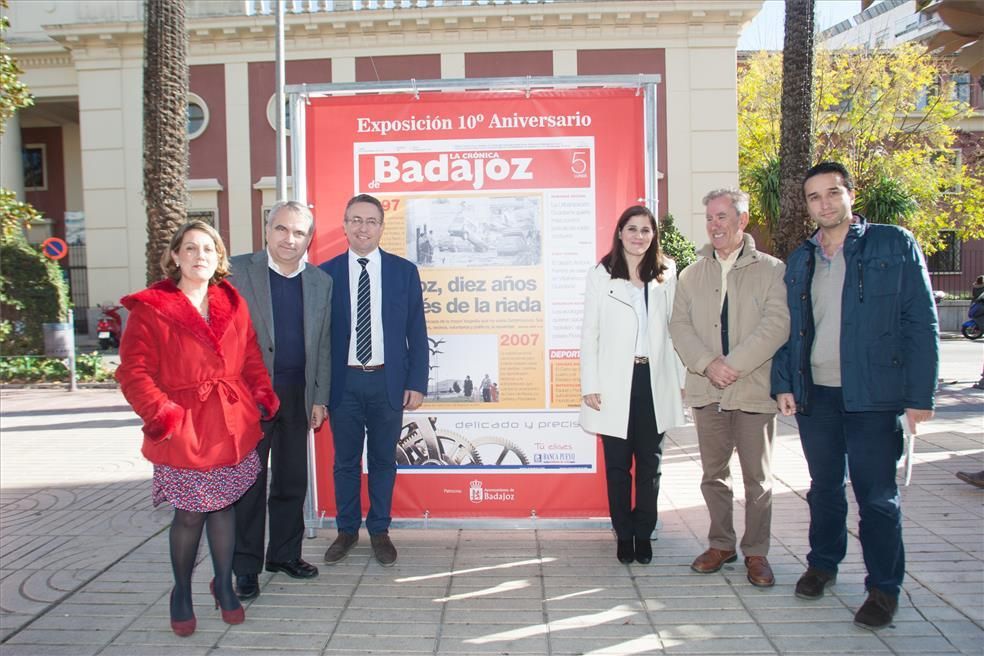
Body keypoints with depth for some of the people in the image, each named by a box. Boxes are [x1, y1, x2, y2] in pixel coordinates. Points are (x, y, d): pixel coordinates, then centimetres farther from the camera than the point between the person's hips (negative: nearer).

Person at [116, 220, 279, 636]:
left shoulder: (233, 304, 9)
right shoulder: (150, 309, -5)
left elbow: (251, 360, 13)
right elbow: (134, 371, -9)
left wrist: (263, 399, 0)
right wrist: (163, 415, -18)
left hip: (232, 424, 4)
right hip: (183, 426, -3)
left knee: (224, 505, 12)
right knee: (189, 513, 5)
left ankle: (224, 585, 30)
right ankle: (181, 593, 27)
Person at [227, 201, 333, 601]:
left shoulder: (320, 282, 8)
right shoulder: (237, 271, -3)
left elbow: (322, 345, 10)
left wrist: (319, 398, 6)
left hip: (297, 395, 4)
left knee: (292, 481, 12)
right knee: (249, 481, 2)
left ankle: (284, 554, 28)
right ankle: (246, 568, 14)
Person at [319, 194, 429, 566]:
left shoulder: (404, 271, 1)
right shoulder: (326, 273, 0)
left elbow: (416, 333, 3)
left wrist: (417, 383, -3)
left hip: (388, 382, 0)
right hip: (343, 382, 0)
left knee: (383, 460, 11)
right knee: (345, 461, 12)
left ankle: (379, 531, 27)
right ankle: (347, 530, 29)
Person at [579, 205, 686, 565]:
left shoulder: (666, 275, 7)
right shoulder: (600, 275, 1)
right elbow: (589, 333, 0)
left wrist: (682, 379, 5)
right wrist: (589, 385, -5)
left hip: (654, 381, 2)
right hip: (615, 383, -2)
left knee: (649, 462, 8)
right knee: (618, 463, 5)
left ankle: (643, 532, 22)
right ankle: (623, 533, 19)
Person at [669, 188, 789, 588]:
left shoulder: (771, 270, -1)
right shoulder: (692, 274, 10)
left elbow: (777, 324, -11)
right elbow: (680, 326, 3)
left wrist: (734, 364, -19)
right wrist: (709, 363, -14)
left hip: (753, 390, -3)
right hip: (707, 391, 3)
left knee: (757, 478, 5)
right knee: (713, 474, 13)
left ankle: (756, 552, 19)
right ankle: (721, 544, 27)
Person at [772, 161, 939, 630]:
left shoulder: (894, 245, -1)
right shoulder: (799, 261, 12)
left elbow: (921, 323, -4)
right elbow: (788, 328, 13)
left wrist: (920, 395, -10)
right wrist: (783, 383, 2)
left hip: (874, 395, -4)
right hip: (814, 394, 4)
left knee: (877, 496, 3)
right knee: (824, 487, 15)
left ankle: (884, 589, 18)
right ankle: (822, 565, 32)